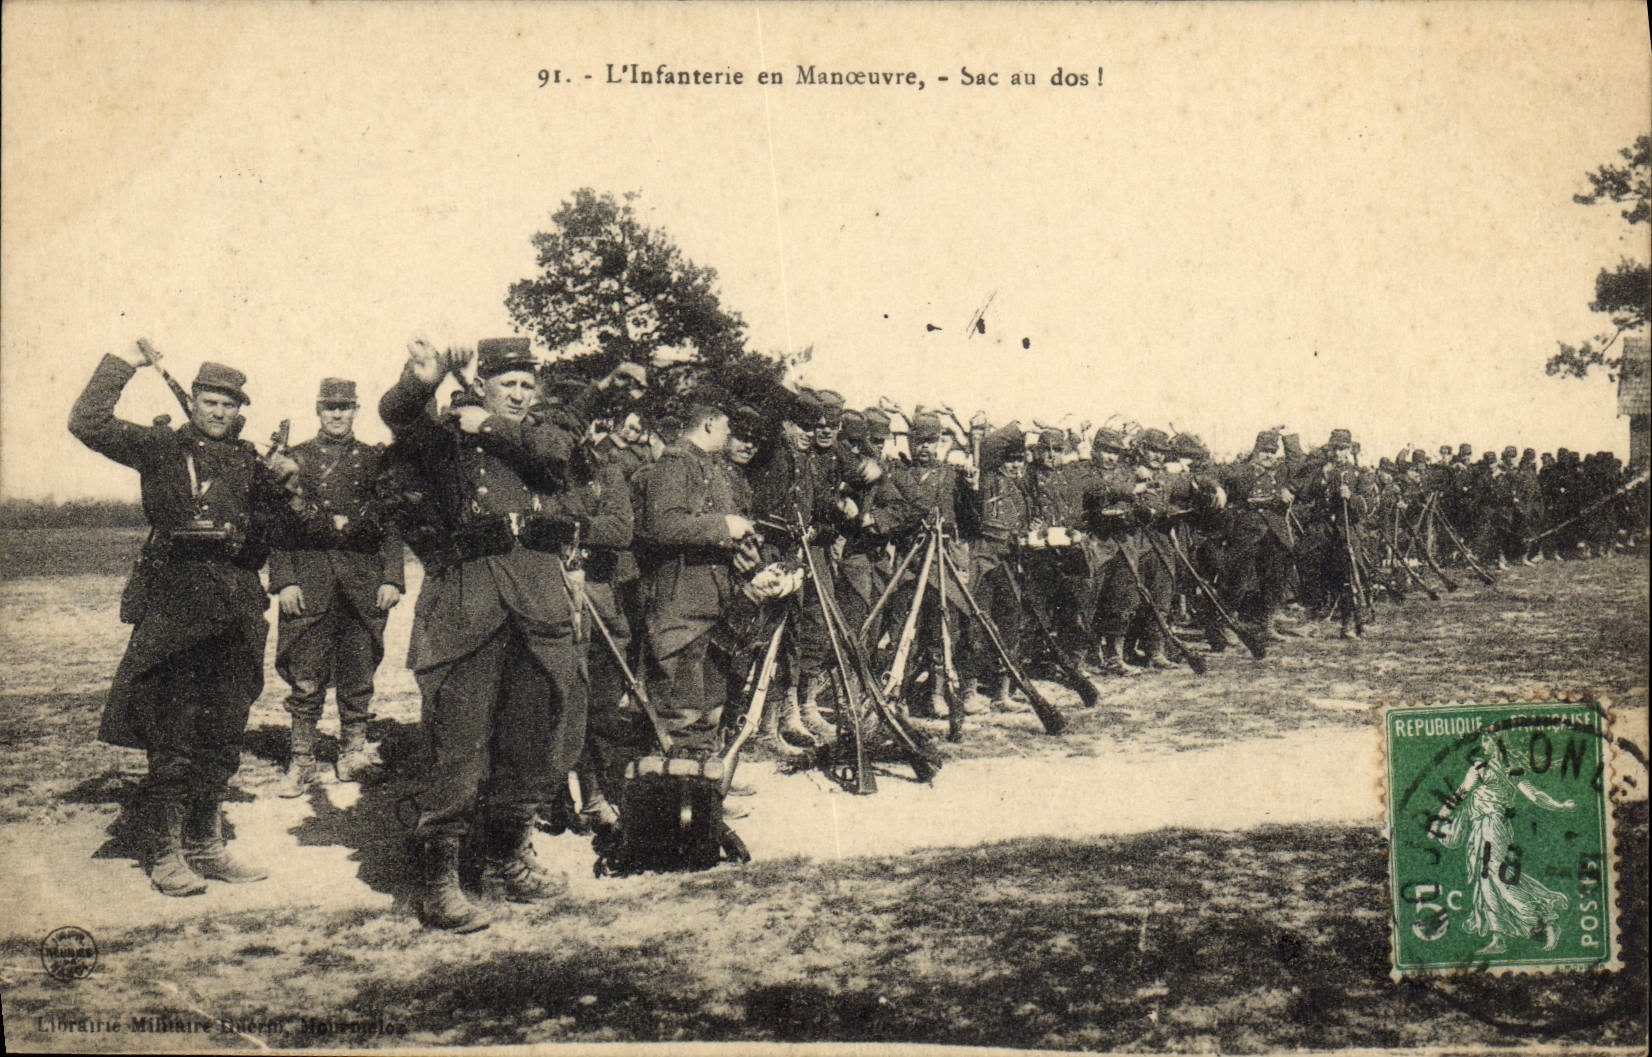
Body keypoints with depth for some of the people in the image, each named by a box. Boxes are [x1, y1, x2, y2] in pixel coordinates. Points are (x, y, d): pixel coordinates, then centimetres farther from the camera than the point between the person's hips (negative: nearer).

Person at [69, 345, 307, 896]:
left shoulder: (248, 460, 17)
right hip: (173, 599, -5)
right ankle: (165, 854, 2)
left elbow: (281, 525, 16)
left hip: (235, 605, 5)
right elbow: (87, 424, -6)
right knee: (172, 732, -6)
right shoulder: (160, 446, 5)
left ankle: (207, 845, 20)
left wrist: (284, 484, 0)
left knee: (223, 731, 9)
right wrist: (124, 365, -4)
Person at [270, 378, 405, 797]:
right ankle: (301, 760, 3)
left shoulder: (373, 460, 11)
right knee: (305, 675, -2)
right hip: (308, 573, -1)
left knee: (359, 671, 4)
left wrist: (391, 578, -1)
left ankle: (353, 750, 15)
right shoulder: (295, 458, 9)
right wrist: (285, 580, -5)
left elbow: (391, 523, 8)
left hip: (364, 574, 1)